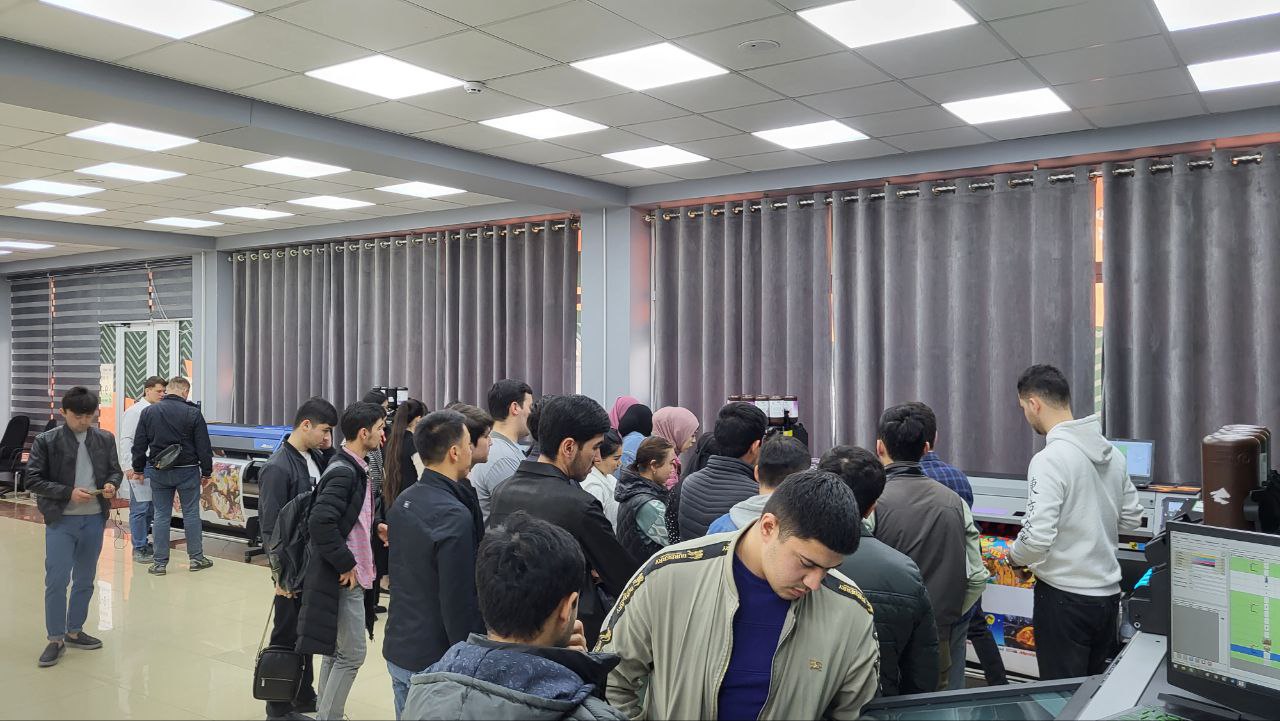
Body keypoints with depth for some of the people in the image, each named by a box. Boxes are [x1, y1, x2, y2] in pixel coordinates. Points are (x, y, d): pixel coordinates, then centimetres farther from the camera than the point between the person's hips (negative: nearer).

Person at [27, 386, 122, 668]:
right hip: (61, 520, -3)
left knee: (85, 580, 14)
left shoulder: (105, 439, 3)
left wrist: (111, 484, -10)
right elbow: (33, 480, -7)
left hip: (95, 519, 4)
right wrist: (68, 493, -18)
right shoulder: (46, 441, -6)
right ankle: (55, 639, 9)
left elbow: (115, 470, 13)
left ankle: (74, 631, 29)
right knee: (57, 579, -4)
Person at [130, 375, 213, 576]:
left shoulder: (148, 412, 1)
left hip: (159, 472, 3)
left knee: (161, 515, 8)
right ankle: (196, 558, 12)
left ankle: (160, 562, 10)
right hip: (187, 471, -3)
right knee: (191, 513, 6)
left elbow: (139, 445, 5)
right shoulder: (193, 413, -8)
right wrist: (206, 472, 3)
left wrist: (139, 469, 16)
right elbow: (204, 446, -7)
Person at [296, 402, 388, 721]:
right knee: (352, 654, -3)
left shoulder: (356, 468, 10)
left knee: (336, 651, 18)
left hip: (349, 574, 10)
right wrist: (345, 564, -22)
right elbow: (321, 522, -29)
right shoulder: (343, 472, -20)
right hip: (343, 576, -10)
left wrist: (375, 528, 6)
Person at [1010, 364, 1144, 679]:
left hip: (1064, 597, -7)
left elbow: (1037, 538, -23)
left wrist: (1015, 555, -4)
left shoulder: (1049, 459, -20)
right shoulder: (1112, 453, 4)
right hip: (1108, 593, 7)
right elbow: (1131, 518, 14)